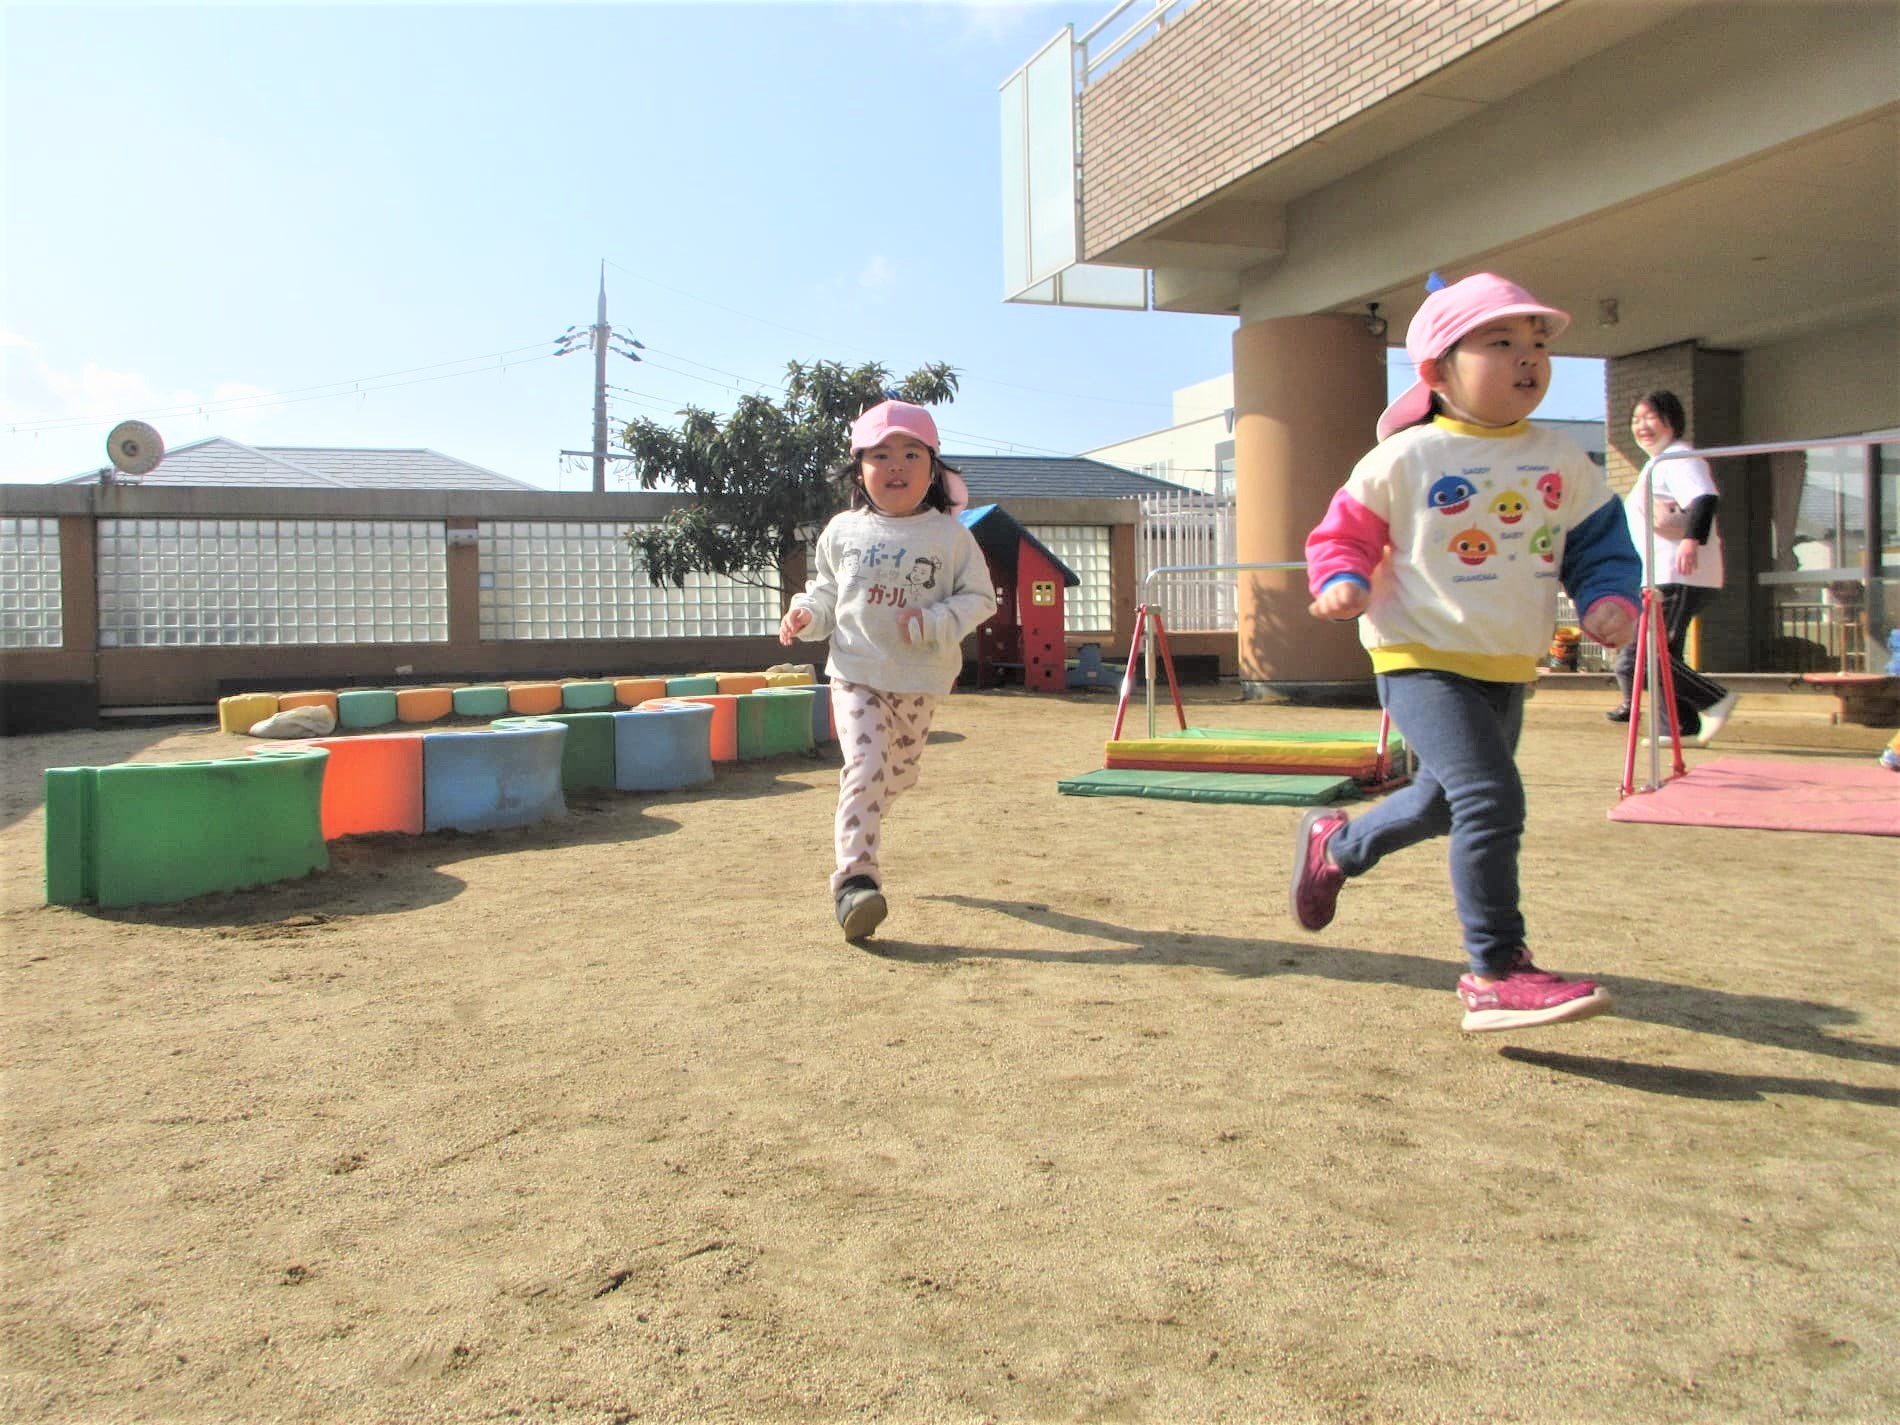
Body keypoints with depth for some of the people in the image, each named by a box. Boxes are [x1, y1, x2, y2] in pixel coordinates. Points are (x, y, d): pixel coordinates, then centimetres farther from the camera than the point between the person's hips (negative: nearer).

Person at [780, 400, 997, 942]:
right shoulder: (843, 532, 3)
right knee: (865, 764, -20)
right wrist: (806, 613, -5)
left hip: (920, 679, 1)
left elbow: (979, 598, -2)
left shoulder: (950, 535, -3)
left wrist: (933, 623, -18)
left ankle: (858, 824, 48)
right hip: (856, 673, -1)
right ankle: (854, 877, -21)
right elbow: (826, 590, 16)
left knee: (897, 773, 16)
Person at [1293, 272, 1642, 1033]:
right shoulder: (1406, 458, -8)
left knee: (1443, 800, 21)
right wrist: (1343, 582, -21)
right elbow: (1344, 532, 0)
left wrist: (1609, 601, -7)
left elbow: (1601, 542, 12)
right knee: (1491, 798, -21)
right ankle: (1496, 973, -10)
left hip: (1508, 669, 7)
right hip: (1423, 659, -7)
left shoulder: (1560, 460, 5)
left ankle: (1333, 846, 48)